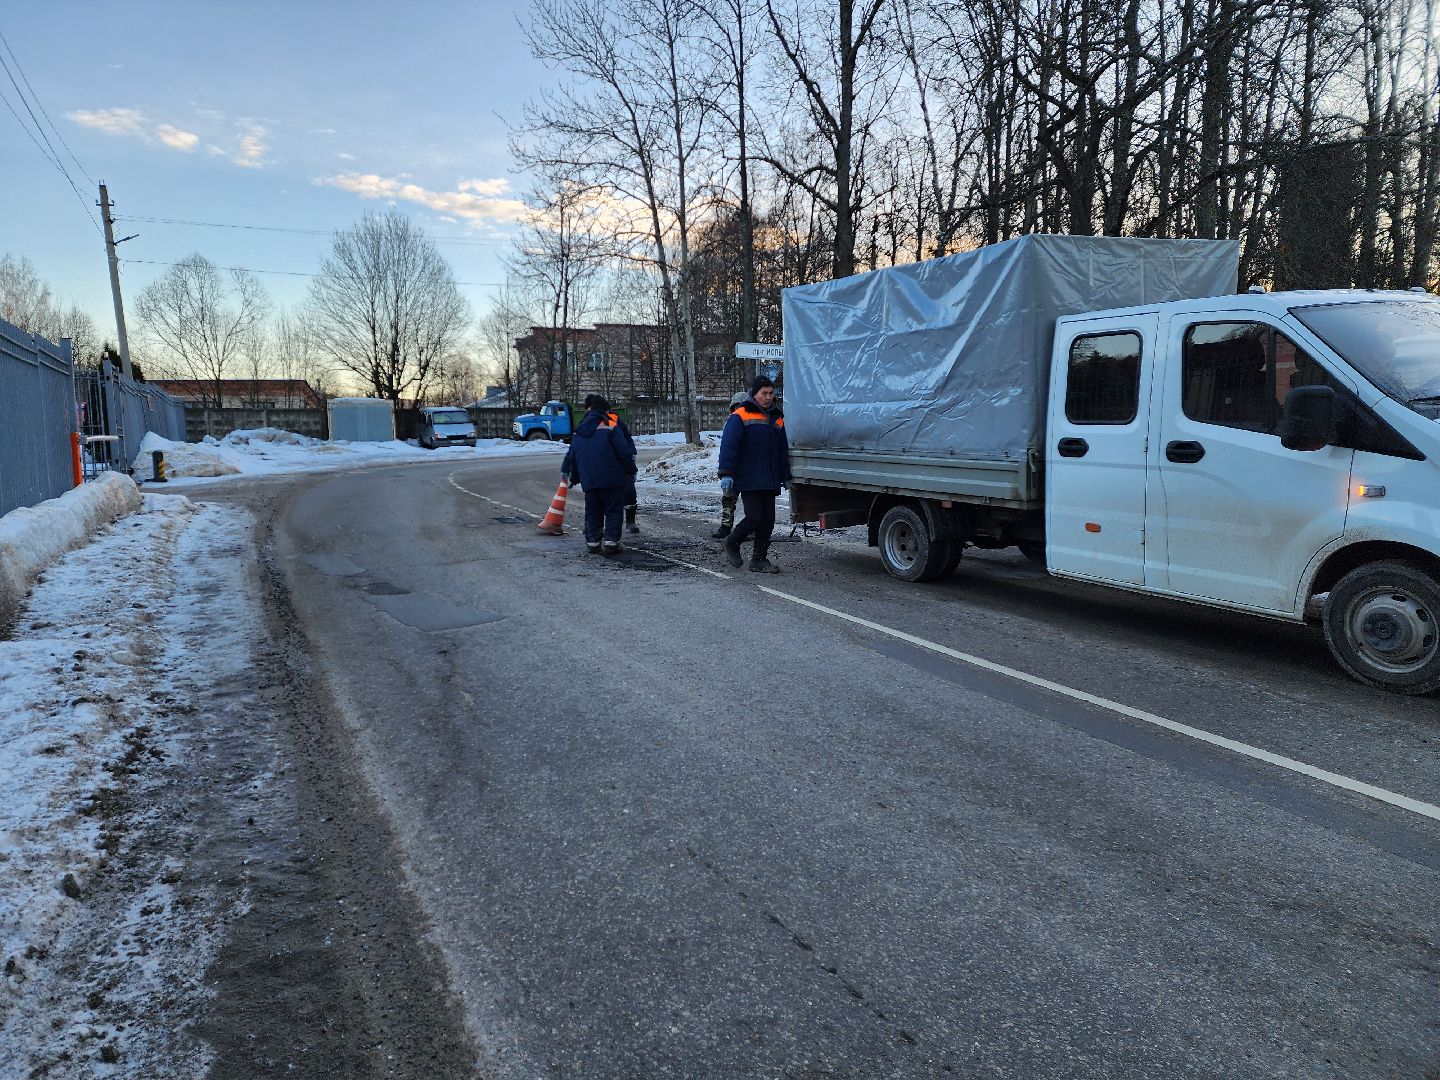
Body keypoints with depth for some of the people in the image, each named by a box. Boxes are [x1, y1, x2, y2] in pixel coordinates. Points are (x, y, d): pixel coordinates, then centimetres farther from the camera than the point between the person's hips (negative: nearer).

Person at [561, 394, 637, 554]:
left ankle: (592, 541, 14)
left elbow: (571, 457, 20)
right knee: (613, 511, 3)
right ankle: (611, 541, -2)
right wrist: (631, 471, 3)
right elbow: (625, 453, -9)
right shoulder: (611, 428, -7)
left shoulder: (578, 433, 12)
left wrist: (574, 478, 30)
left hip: (588, 481, 5)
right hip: (612, 480, -5)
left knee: (592, 512, 15)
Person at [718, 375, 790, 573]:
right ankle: (732, 543, 13)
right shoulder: (740, 417, -2)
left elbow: (783, 451, 25)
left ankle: (759, 560, 14)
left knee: (768, 521, 5)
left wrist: (786, 477, 22)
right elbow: (728, 446, -9)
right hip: (749, 481, -6)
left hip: (770, 481, 7)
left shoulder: (777, 419, 18)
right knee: (755, 517, -12)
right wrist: (726, 474, -17)